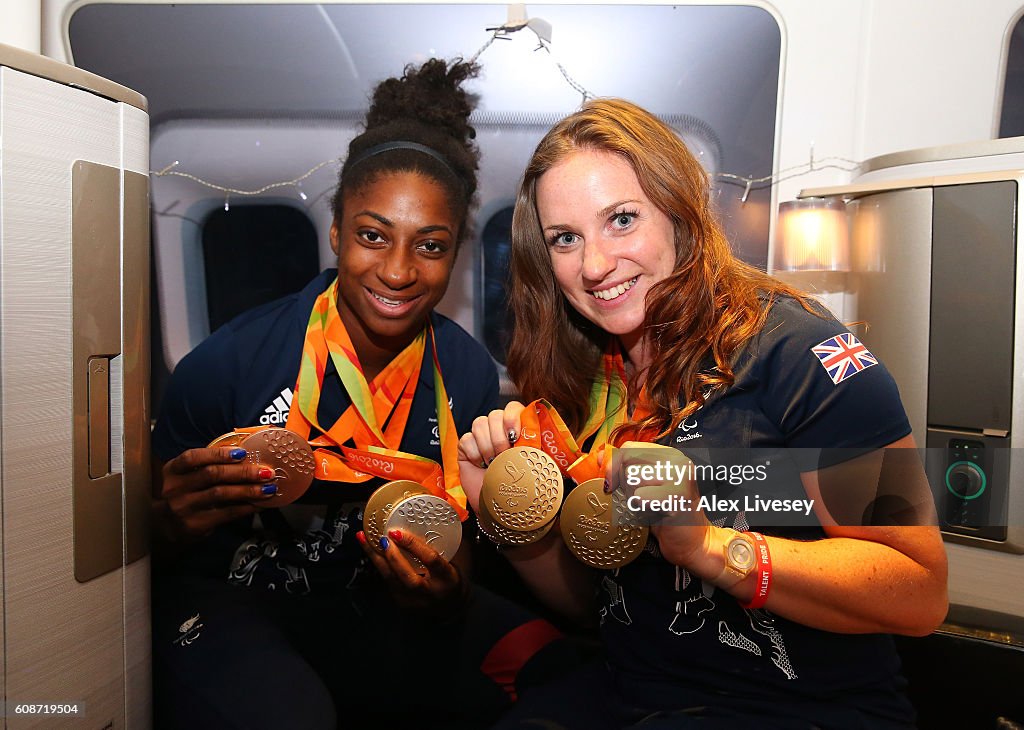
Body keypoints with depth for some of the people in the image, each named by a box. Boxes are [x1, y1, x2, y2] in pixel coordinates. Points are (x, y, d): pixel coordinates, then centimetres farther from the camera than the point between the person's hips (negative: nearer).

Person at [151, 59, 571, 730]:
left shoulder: (468, 372, -7)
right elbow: (146, 544, -4)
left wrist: (444, 594, -20)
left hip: (377, 604, 3)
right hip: (226, 603, -2)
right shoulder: (230, 363, -17)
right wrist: (176, 522, -28)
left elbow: (456, 543, 3)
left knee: (551, 658, -18)